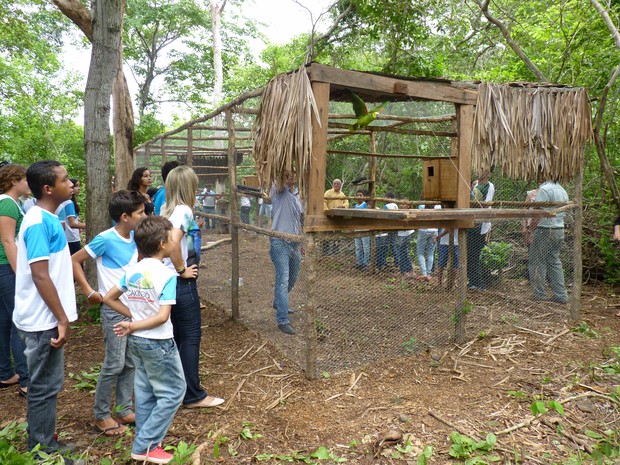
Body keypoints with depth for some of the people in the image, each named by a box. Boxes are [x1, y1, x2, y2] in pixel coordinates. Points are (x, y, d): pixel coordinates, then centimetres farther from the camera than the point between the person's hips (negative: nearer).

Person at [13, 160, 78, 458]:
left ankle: (45, 444, 33)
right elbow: (40, 276, -23)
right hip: (44, 320, -9)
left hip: (47, 318, 9)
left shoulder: (47, 218, 9)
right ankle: (42, 453, 18)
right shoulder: (39, 222, -20)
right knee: (44, 387, 3)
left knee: (46, 384, 19)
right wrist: (62, 319, -20)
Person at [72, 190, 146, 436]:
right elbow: (74, 261, -11)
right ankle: (101, 415, 17)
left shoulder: (133, 237, 4)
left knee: (130, 362, 13)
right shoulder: (105, 239, -17)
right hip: (114, 310, -7)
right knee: (114, 364, -1)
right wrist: (89, 292, -12)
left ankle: (124, 410, 27)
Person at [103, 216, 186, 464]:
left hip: (136, 341, 8)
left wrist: (132, 316, 7)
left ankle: (146, 444, 29)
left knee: (145, 392, 19)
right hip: (158, 342, -7)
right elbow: (162, 317, -24)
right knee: (172, 392, 8)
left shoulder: (132, 271, 0)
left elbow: (109, 298, 9)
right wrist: (133, 325, -16)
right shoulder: (167, 274, -19)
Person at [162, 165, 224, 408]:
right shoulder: (184, 210, -16)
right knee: (191, 335, 1)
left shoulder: (166, 209, 9)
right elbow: (173, 242, -30)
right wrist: (182, 270, -18)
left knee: (176, 334, 19)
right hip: (181, 282, -9)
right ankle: (193, 396, 10)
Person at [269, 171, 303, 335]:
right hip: (280, 242, -8)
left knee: (292, 279, 20)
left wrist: (301, 241, 21)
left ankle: (278, 303, 44)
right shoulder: (279, 191, -5)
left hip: (294, 243, 8)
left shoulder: (297, 195, 16)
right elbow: (279, 184, -31)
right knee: (283, 281, -11)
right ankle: (283, 320, -8)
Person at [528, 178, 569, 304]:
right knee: (554, 262, 12)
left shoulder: (545, 189, -14)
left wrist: (532, 227, -8)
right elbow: (563, 211, 16)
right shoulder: (562, 191, 13)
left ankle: (539, 294, 5)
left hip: (544, 231, -8)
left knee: (538, 262, 1)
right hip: (559, 230, 8)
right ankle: (561, 295, 13)